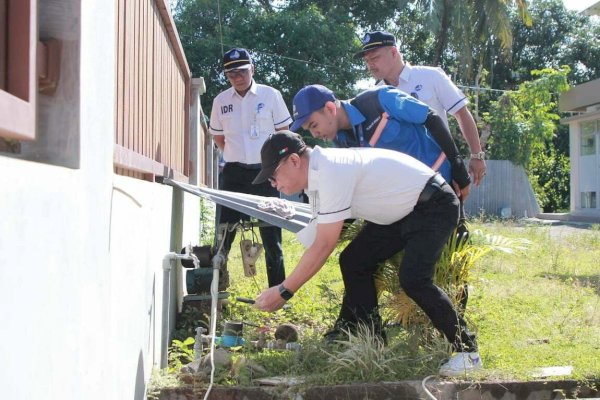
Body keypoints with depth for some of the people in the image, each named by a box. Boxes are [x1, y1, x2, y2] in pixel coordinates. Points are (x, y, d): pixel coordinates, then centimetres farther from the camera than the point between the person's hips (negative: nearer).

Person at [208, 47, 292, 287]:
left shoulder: (270, 95, -3)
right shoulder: (221, 101, 4)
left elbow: (283, 132, 5)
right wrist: (236, 155, 6)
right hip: (233, 174, 2)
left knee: (271, 234, 4)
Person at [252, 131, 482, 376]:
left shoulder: (331, 173, -28)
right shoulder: (316, 174, 3)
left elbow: (324, 246, -27)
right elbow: (320, 242, 9)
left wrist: (283, 292, -22)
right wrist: (285, 289, 5)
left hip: (434, 206, -10)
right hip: (403, 211, 10)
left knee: (413, 278, -25)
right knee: (353, 262, 4)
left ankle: (467, 351, -10)